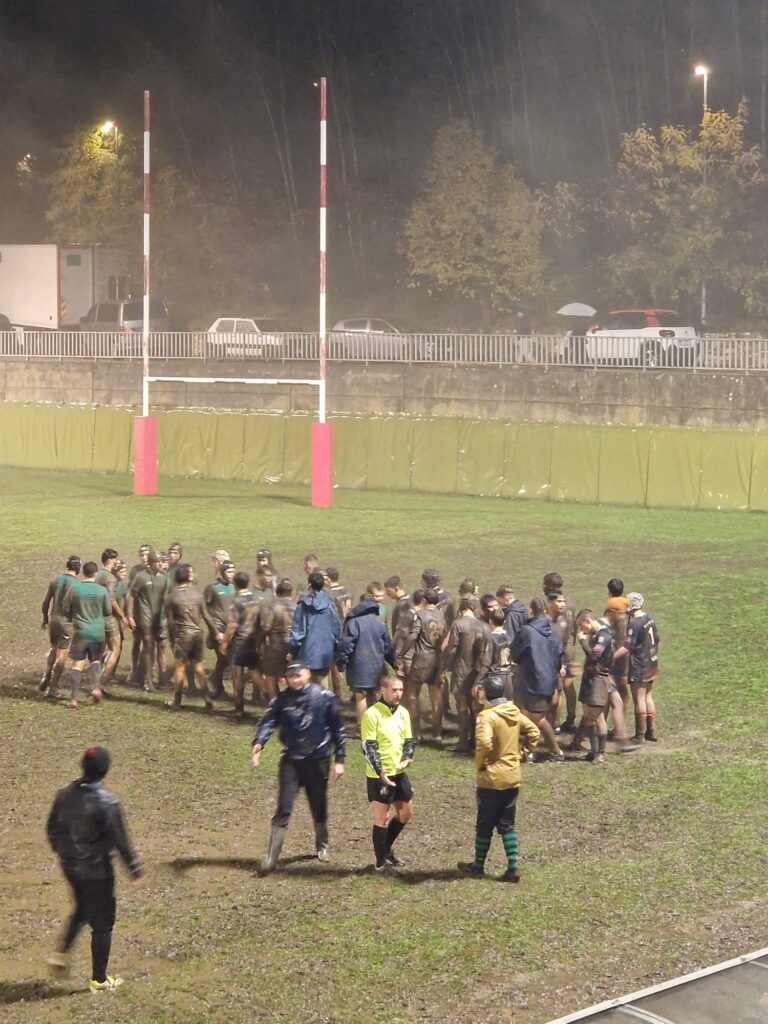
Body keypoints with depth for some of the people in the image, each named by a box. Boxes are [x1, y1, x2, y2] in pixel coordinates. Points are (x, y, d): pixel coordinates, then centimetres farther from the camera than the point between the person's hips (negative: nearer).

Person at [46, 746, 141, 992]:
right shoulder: (106, 802, -22)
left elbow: (52, 829, 6)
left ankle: (61, 953, 18)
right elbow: (120, 839, -16)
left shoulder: (65, 794, -4)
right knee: (102, 923, 8)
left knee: (82, 909, 30)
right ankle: (99, 980, 17)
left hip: (70, 867, 6)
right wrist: (133, 867, -3)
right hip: (97, 869, -6)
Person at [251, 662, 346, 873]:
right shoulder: (282, 700, -1)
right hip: (291, 760, 0)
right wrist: (258, 743, -34)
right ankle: (271, 857, -9)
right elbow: (268, 721, -15)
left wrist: (339, 760, 0)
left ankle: (322, 846, 39)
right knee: (283, 809, -8)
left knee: (319, 808, 14)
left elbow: (337, 730, 2)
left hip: (318, 760, 0)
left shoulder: (324, 698, -3)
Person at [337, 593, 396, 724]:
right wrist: (394, 663, 23)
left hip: (359, 666, -5)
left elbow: (346, 644, -13)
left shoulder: (354, 622, -9)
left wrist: (341, 663, -6)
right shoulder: (380, 623, 7)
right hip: (377, 667, 5)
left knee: (361, 696, -3)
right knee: (371, 694, 19)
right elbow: (388, 646, 14)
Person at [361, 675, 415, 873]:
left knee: (406, 814, 14)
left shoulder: (403, 713, 7)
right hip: (379, 776, -7)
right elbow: (368, 747, -16)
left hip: (399, 773, 7)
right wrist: (381, 773, -22)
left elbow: (409, 740, 13)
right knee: (382, 819, 0)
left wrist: (407, 758, -7)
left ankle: (386, 849, 32)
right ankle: (381, 862, 12)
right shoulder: (372, 714, -14)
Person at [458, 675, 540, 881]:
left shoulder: (487, 716, -19)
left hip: (491, 779, -6)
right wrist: (522, 753, 15)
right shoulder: (514, 712, 5)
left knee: (485, 824, 9)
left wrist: (480, 764, -14)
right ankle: (513, 867, 5)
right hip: (513, 777, 6)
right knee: (507, 825, 12)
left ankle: (478, 865, 23)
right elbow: (533, 732, 16)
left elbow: (484, 743, -31)